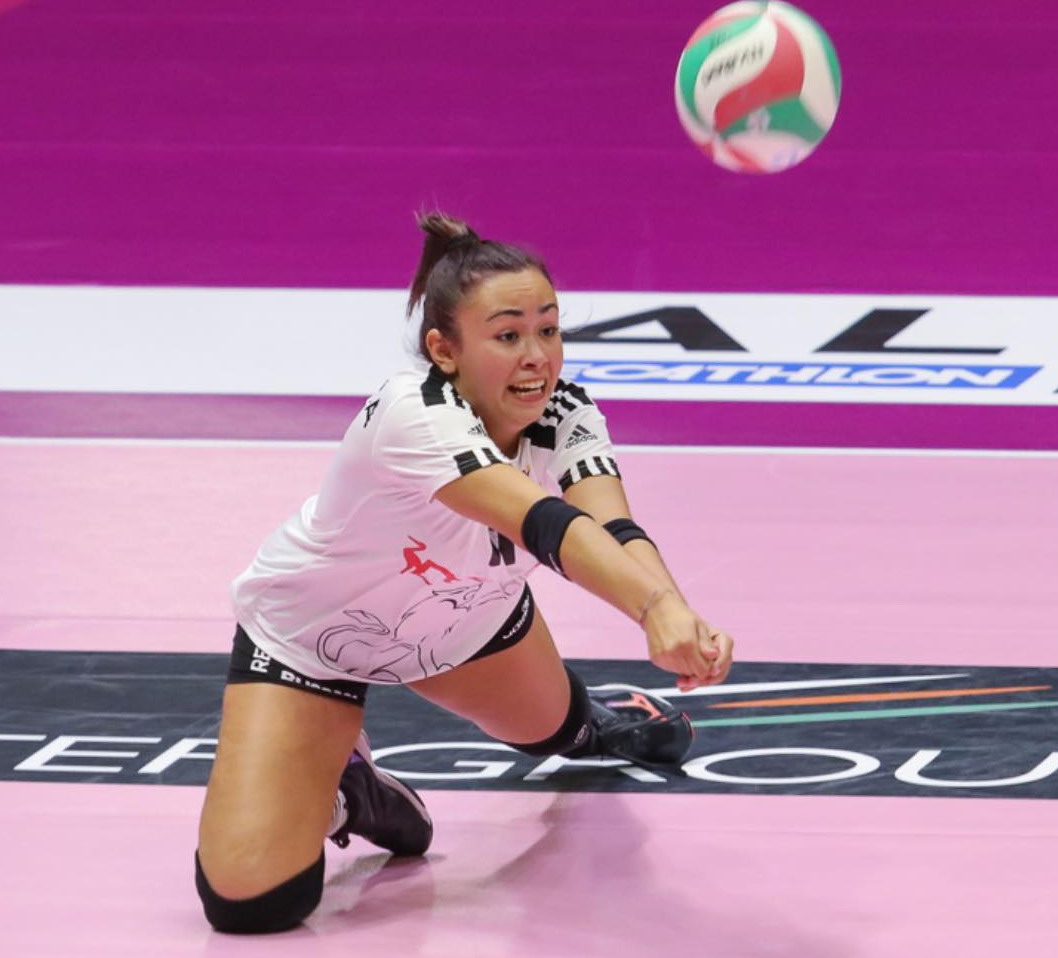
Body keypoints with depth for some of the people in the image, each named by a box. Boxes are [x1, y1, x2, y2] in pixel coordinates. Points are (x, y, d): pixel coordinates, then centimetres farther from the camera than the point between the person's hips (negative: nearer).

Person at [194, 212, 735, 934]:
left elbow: (613, 528, -44)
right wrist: (654, 609, -72)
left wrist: (674, 611, -65)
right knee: (252, 900, -18)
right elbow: (542, 522, -57)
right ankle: (334, 787, 14)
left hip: (466, 616, 5)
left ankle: (587, 719, 69)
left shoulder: (566, 416, -24)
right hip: (312, 633, -5)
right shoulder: (411, 415, -42)